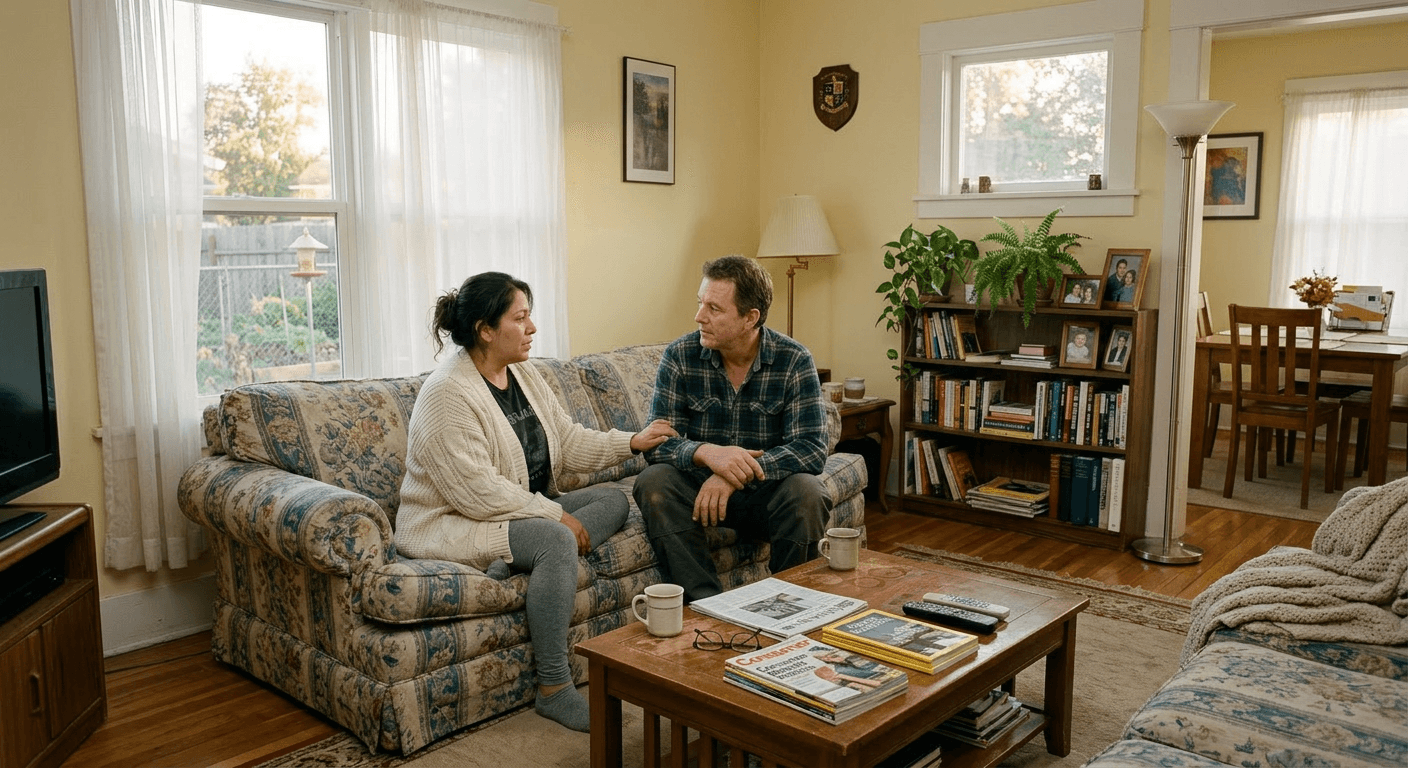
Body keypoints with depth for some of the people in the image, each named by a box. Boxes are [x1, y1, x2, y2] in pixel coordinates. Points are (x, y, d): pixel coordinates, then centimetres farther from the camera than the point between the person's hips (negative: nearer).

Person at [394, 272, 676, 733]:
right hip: (450, 525, -9)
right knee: (556, 539, -32)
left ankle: (518, 565, -20)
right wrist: (555, 515, -23)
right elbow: (476, 491, -26)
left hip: (527, 511, 9)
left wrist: (632, 442, -4)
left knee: (614, 501, -2)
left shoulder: (524, 376, 7)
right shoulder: (447, 395, -20)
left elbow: (569, 443, 9)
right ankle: (554, 689, -23)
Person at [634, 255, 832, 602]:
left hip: (766, 490, -1)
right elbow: (657, 443, -12)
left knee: (806, 493, -31)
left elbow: (812, 447, -19)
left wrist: (735, 474, -32)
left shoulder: (795, 361, -11)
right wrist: (706, 453, -35)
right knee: (653, 483, -27)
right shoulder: (680, 356, -8)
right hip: (698, 485, 1)